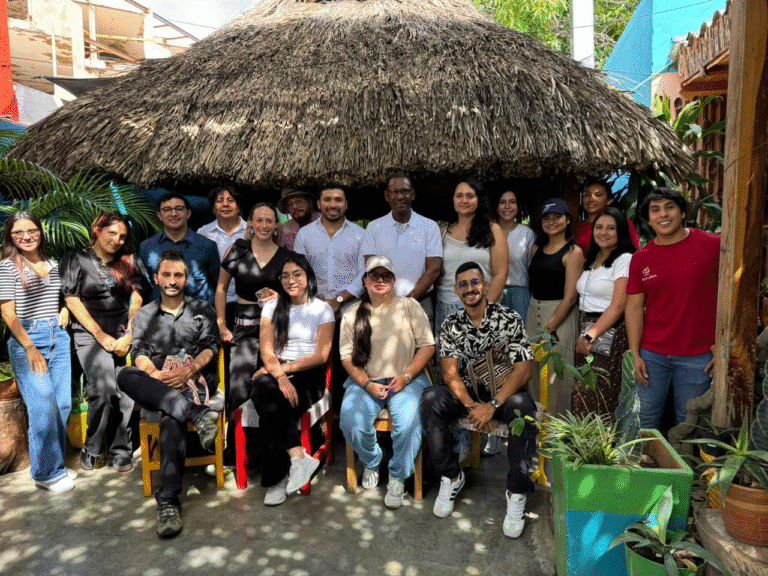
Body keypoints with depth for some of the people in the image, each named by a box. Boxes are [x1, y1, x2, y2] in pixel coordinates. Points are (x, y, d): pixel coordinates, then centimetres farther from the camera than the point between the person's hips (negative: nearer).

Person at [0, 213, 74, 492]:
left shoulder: (53, 265, 13)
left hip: (58, 337, 5)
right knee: (43, 403, -11)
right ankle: (47, 472, 3)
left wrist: (65, 310, 6)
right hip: (26, 340, -5)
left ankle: (55, 464, 18)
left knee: (63, 403, 3)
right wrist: (30, 348, -12)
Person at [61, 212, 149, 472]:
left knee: (126, 392, -10)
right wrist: (101, 336, -6)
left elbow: (137, 301, 8)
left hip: (124, 333, 2)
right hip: (90, 334, -2)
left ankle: (120, 452, 6)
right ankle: (92, 449, 2)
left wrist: (129, 336, -6)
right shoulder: (76, 259, 9)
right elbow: (72, 301, 2)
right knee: (104, 390, -20)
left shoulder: (129, 263, 15)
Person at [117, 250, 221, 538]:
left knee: (171, 420, -36)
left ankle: (168, 500, -36)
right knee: (125, 375, -33)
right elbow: (139, 354, 7)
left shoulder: (203, 310, 16)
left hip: (193, 381, -2)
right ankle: (197, 414, -43)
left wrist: (189, 370, -16)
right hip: (156, 387, 3)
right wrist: (157, 376, -15)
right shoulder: (144, 315, 21)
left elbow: (210, 347, 4)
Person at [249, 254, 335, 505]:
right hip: (275, 372, 3)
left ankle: (276, 480, -17)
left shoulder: (322, 310, 5)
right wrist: (280, 377, -19)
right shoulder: (272, 307, 12)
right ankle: (298, 456, -31)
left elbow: (321, 356, -3)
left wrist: (284, 368, -13)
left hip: (308, 375, -2)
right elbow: (266, 351, 1)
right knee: (262, 387, -34)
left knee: (270, 411, -30)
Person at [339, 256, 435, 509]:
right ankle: (371, 462, 9)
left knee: (408, 423, -29)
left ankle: (397, 478, -3)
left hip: (406, 380, -1)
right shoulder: (352, 315, 10)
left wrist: (406, 376, -12)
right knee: (351, 422, -25)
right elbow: (347, 356, 5)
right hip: (365, 381, 2)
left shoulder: (409, 306, 6)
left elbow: (427, 346, 1)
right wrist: (367, 384, -10)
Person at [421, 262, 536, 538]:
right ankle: (451, 476, -8)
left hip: (502, 393, -2)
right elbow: (450, 373, -6)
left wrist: (492, 405, -27)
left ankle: (517, 492, -21)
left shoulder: (509, 319, -8)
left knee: (522, 405, -35)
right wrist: (472, 406, -23)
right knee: (431, 399, -25)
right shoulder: (451, 324, 1)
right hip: (466, 394, 3)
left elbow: (523, 370, -15)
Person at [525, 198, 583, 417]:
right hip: (533, 311, 6)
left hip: (560, 315, -6)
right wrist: (534, 315, 8)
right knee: (534, 371, 10)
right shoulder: (537, 248, 12)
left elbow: (570, 297, -12)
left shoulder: (573, 252, -7)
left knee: (555, 373, -1)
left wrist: (549, 328, -14)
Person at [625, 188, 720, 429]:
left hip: (697, 357, -2)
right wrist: (635, 355, -2)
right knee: (647, 417, 11)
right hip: (652, 355, 2)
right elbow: (634, 307, 3)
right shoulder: (641, 258, 2)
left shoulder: (712, 245, -6)